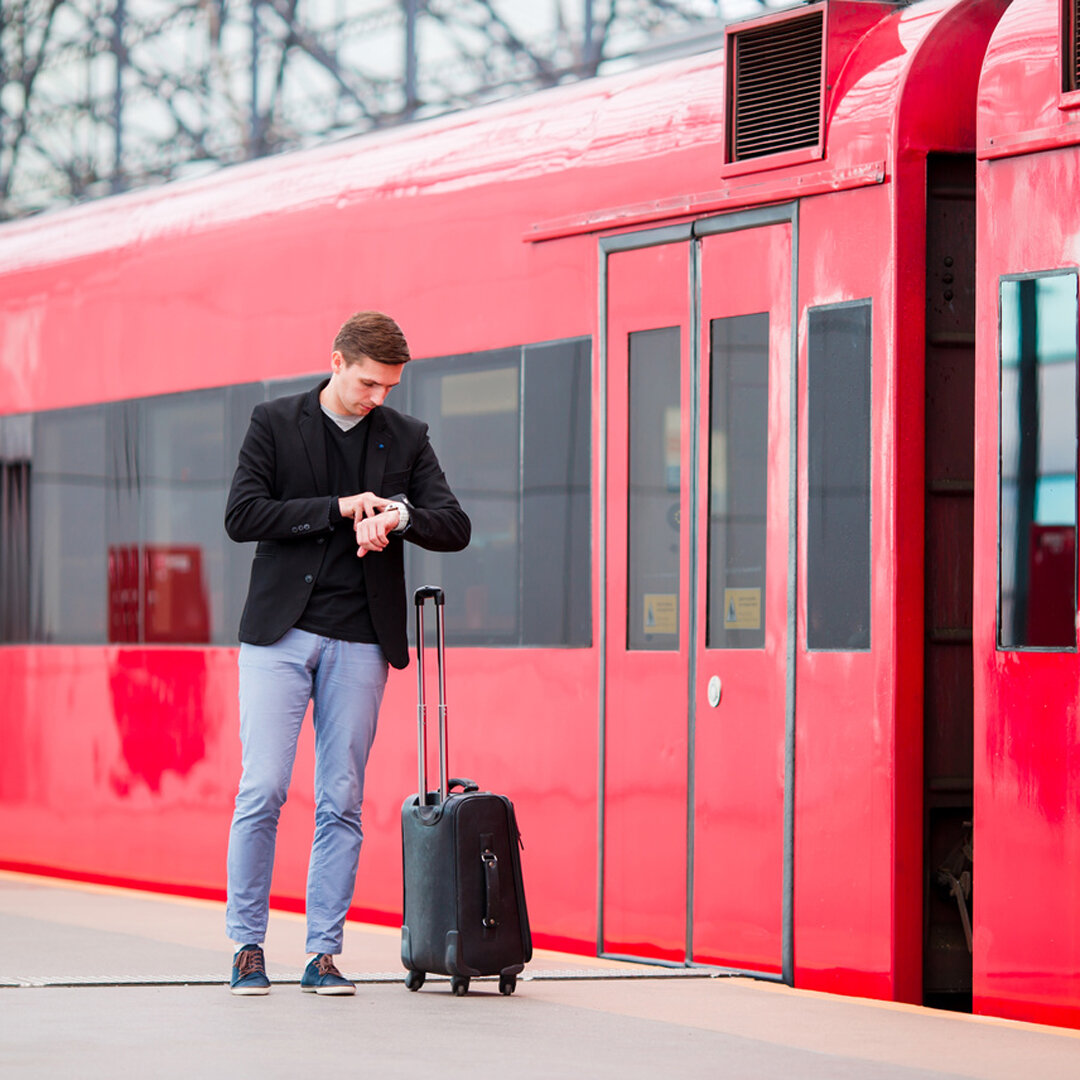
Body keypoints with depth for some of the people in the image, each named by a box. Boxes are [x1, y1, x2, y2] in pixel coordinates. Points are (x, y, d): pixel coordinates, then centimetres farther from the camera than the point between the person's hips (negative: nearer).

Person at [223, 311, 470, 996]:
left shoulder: (406, 438, 9)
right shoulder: (275, 424, 3)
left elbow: (455, 528, 4)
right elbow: (242, 516, -7)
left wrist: (396, 515, -16)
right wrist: (339, 508, -12)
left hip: (360, 642, 2)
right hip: (281, 632, -2)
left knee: (343, 803, 3)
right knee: (263, 791, -7)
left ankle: (325, 952, 8)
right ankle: (248, 946, 3)